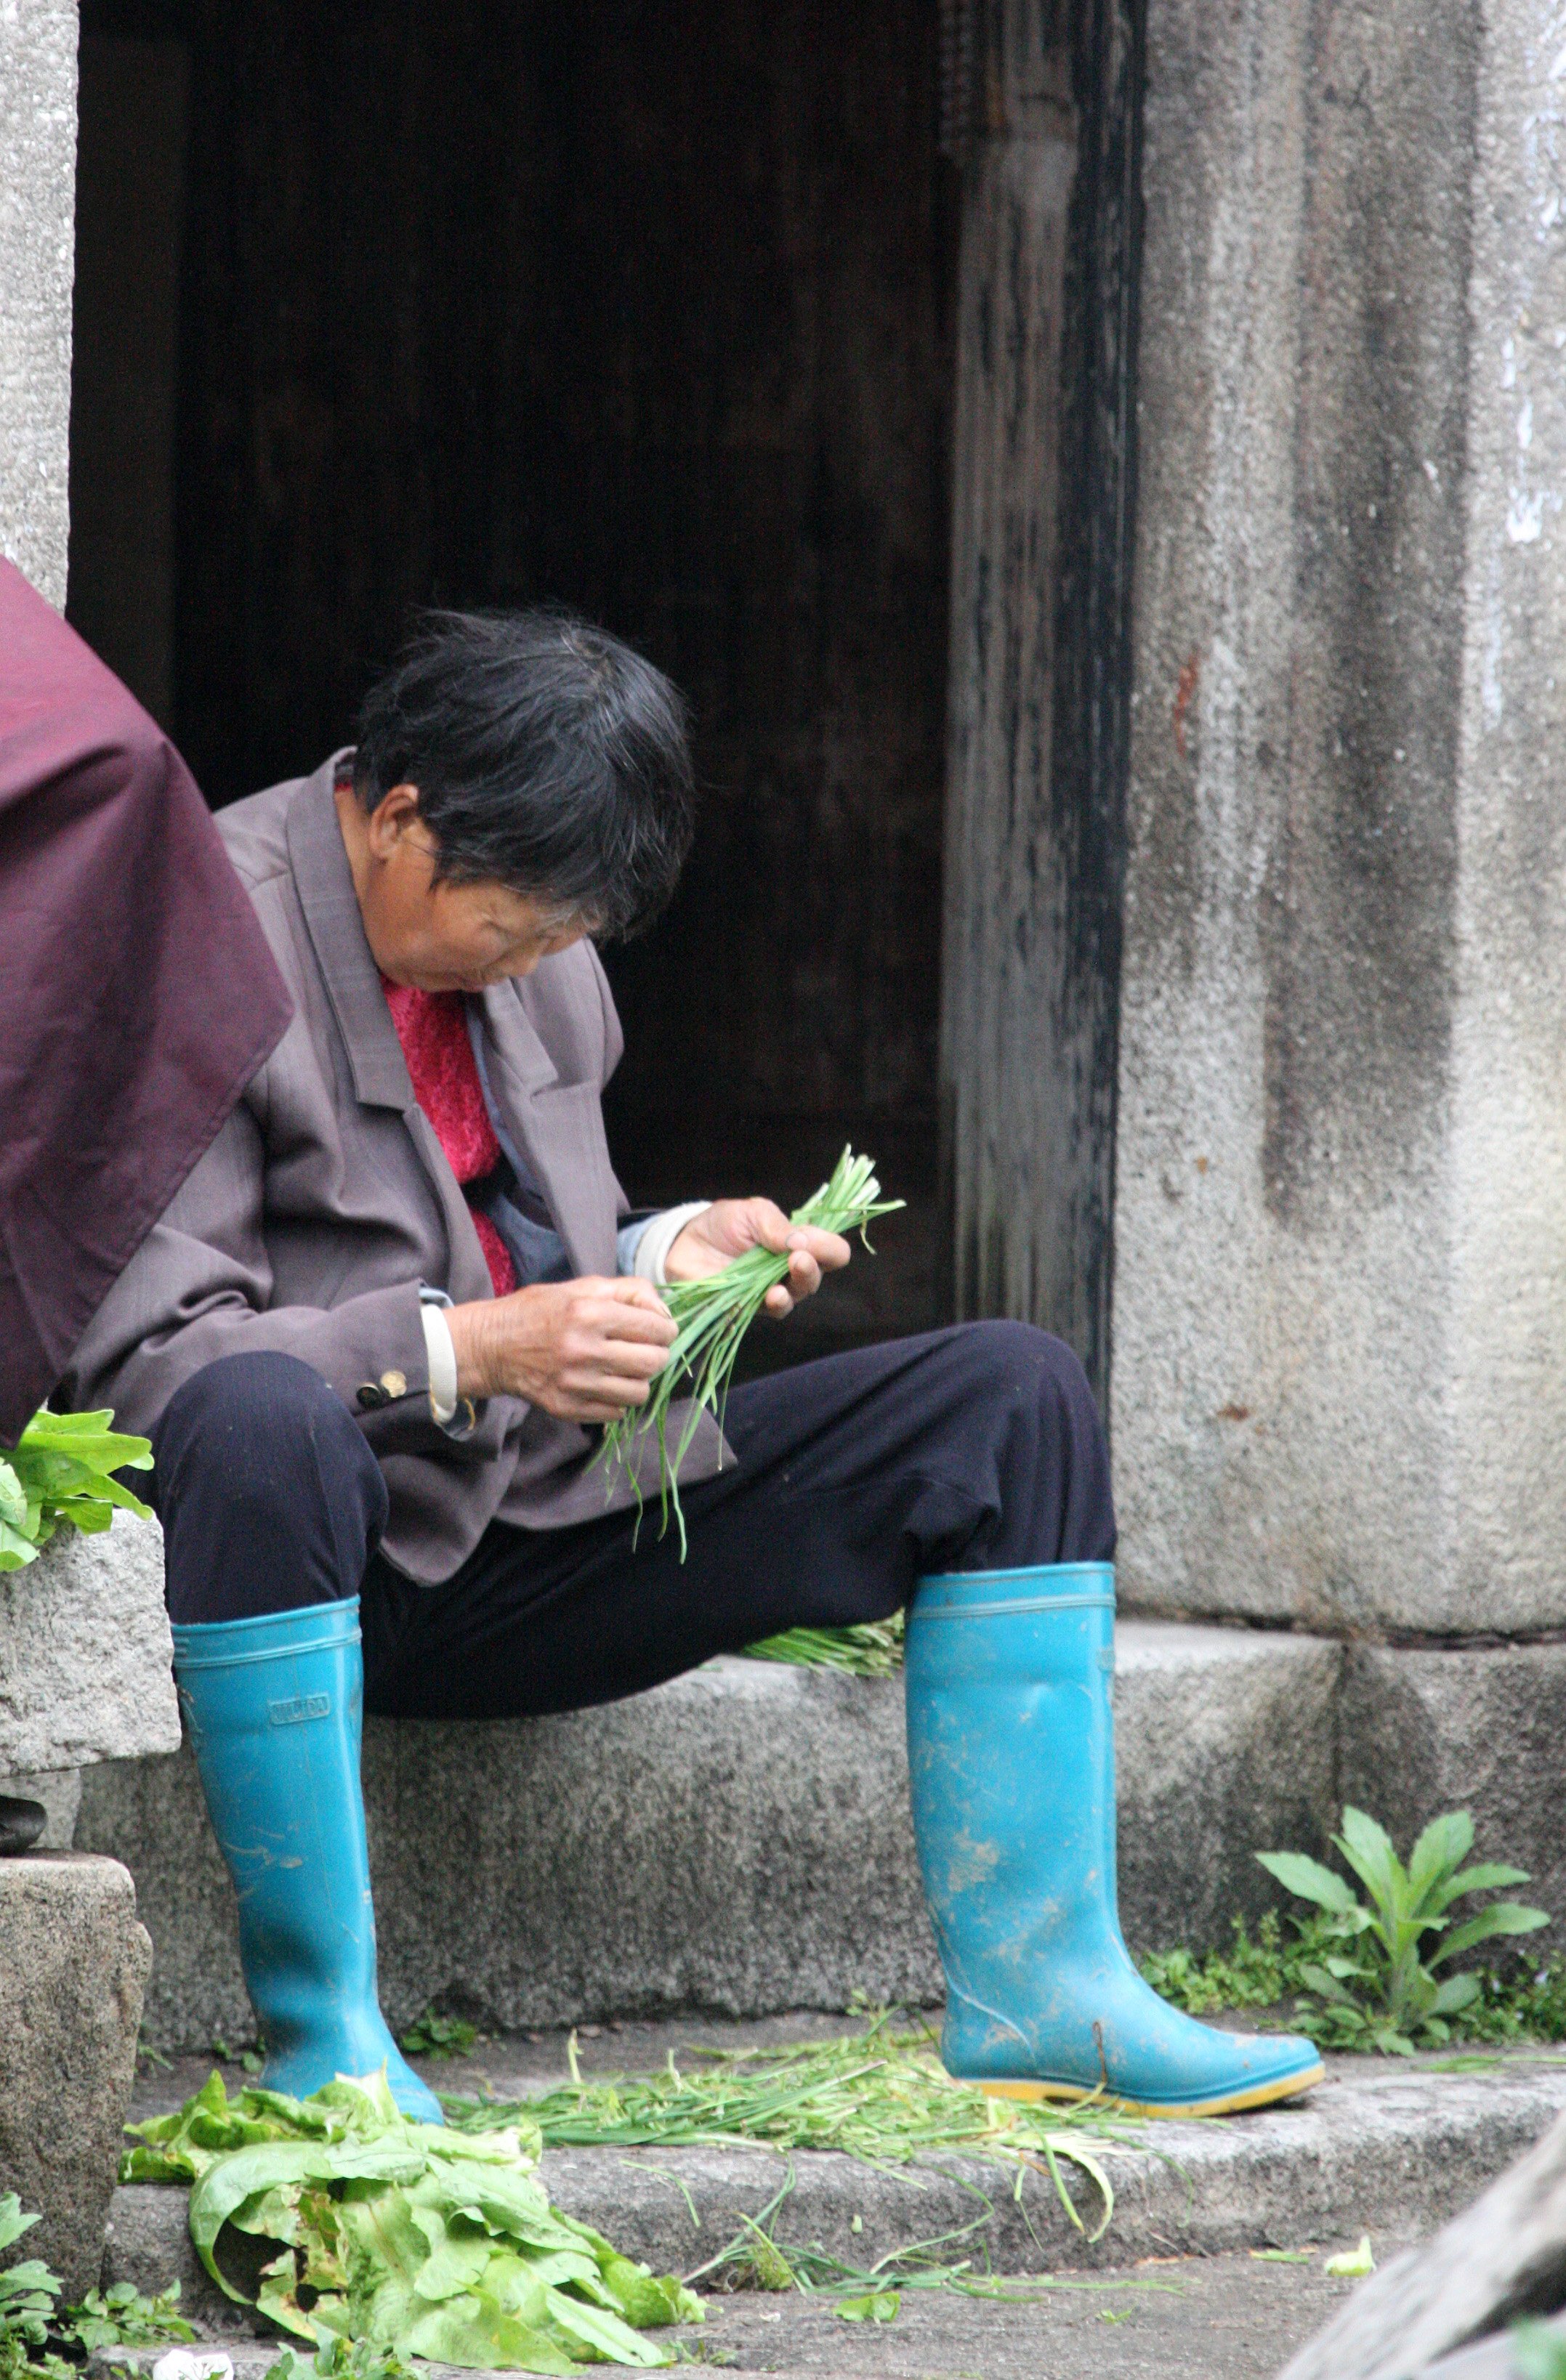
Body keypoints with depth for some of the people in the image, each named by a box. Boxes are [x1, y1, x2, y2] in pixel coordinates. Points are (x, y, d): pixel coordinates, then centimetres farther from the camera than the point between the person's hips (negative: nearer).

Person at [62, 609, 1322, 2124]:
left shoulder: (537, 947, 11)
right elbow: (132, 1358, -20)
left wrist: (664, 1259, 0)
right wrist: (467, 1348, -26)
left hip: (539, 1522, 8)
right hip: (318, 1544, -8)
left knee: (1012, 1402, -1)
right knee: (260, 1422, -44)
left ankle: (1034, 1987, -8)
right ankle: (317, 2028, -33)